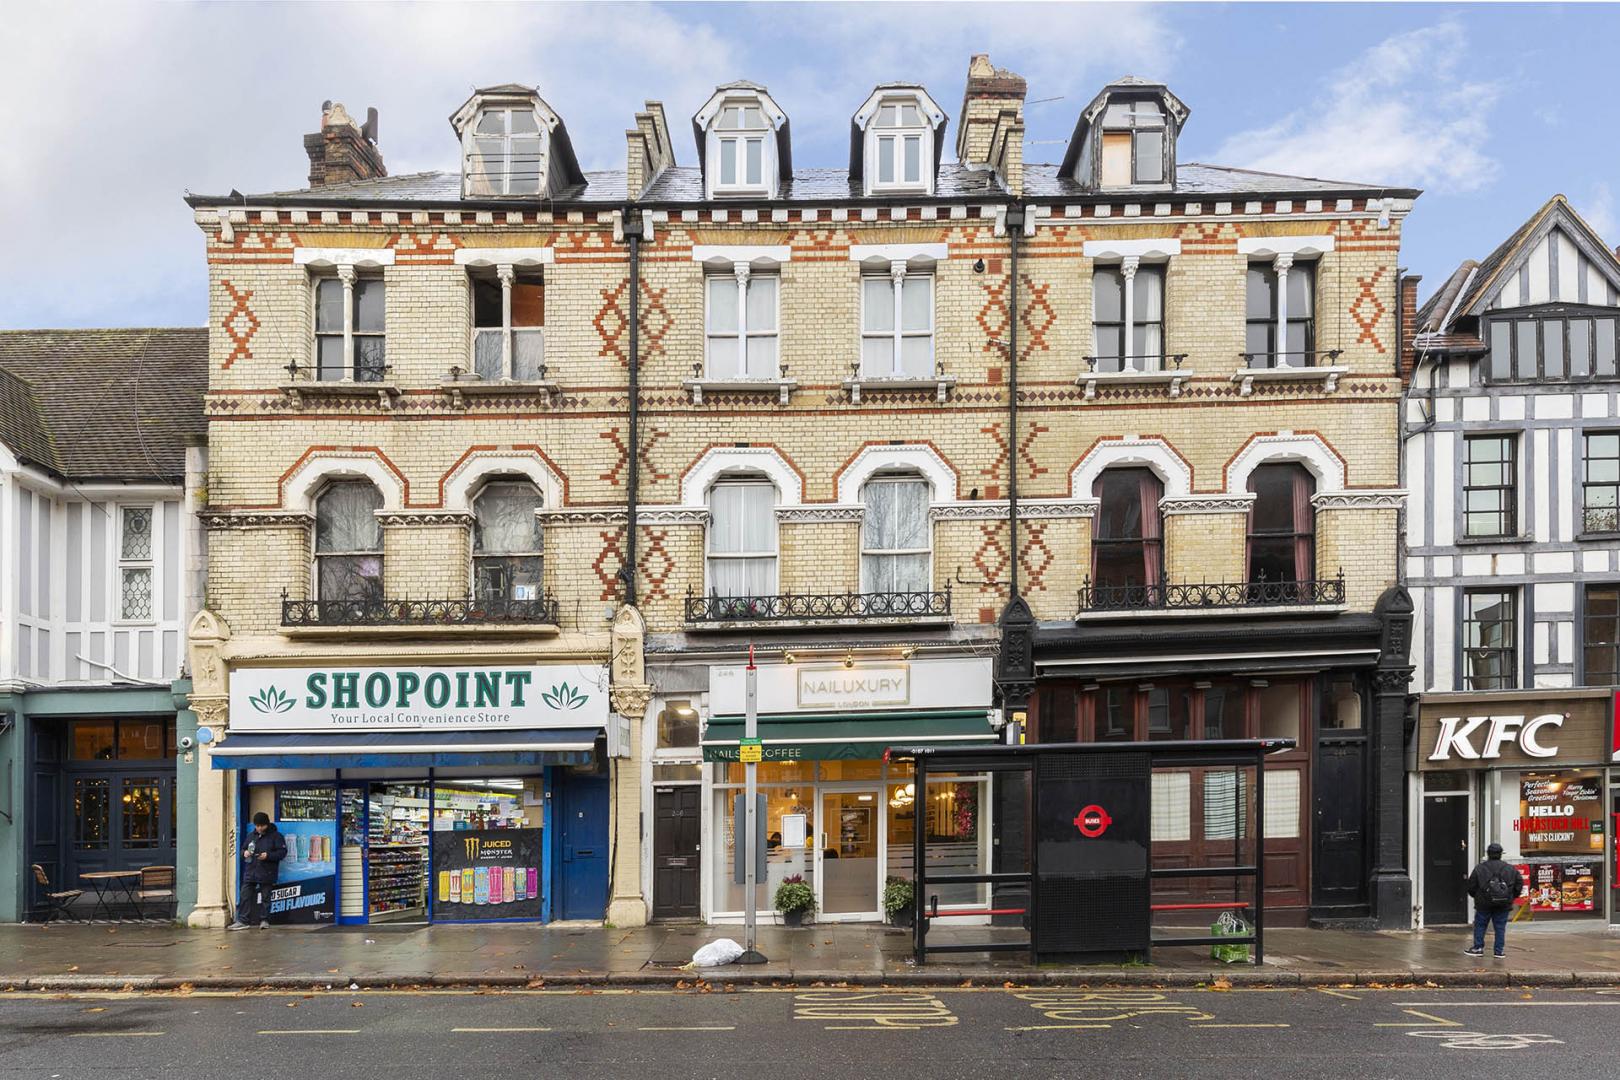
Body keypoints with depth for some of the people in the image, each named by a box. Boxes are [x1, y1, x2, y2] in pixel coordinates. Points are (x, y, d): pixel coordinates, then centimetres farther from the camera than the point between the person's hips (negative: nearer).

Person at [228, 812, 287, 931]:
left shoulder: (276, 836, -2)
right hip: (250, 871, 5)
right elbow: (243, 849, 25)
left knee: (265, 897, 1)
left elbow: (282, 852, -8)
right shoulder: (251, 836, 15)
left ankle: (264, 920, 10)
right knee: (245, 896, 0)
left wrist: (268, 855, -20)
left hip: (266, 873, -5)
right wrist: (244, 853, 0)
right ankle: (243, 921, 4)